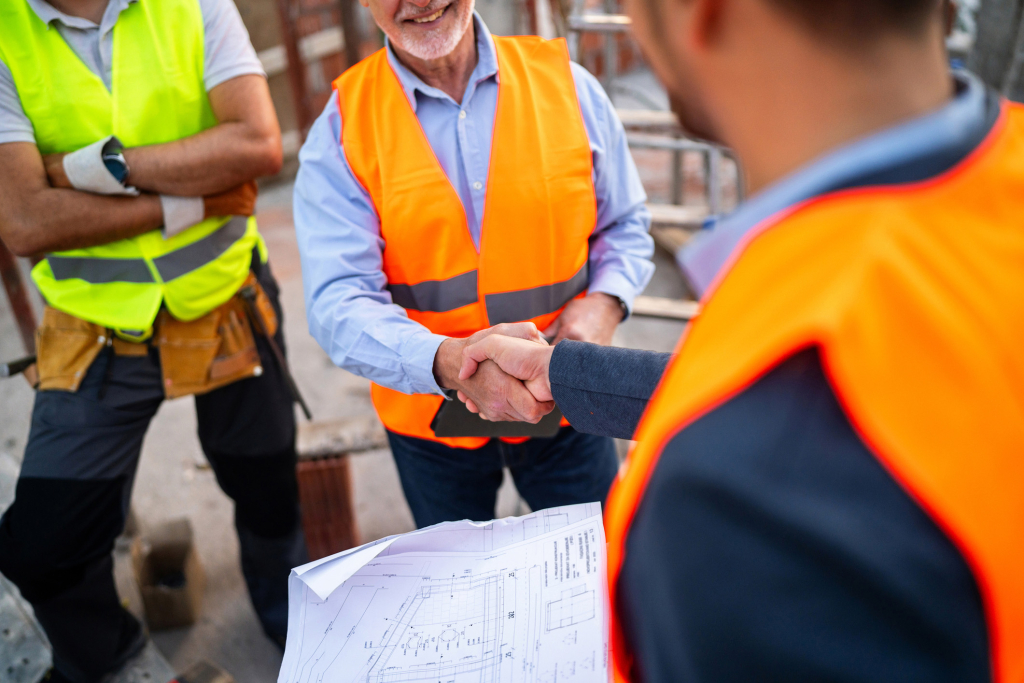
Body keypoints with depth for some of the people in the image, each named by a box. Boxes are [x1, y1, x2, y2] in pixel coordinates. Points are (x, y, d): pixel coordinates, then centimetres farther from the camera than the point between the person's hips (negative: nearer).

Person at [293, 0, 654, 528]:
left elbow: (625, 225, 6)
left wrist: (604, 303, -16)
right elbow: (339, 304, -19)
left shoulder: (567, 85, -5)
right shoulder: (341, 131, -10)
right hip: (430, 421, 0)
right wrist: (449, 363, -37)